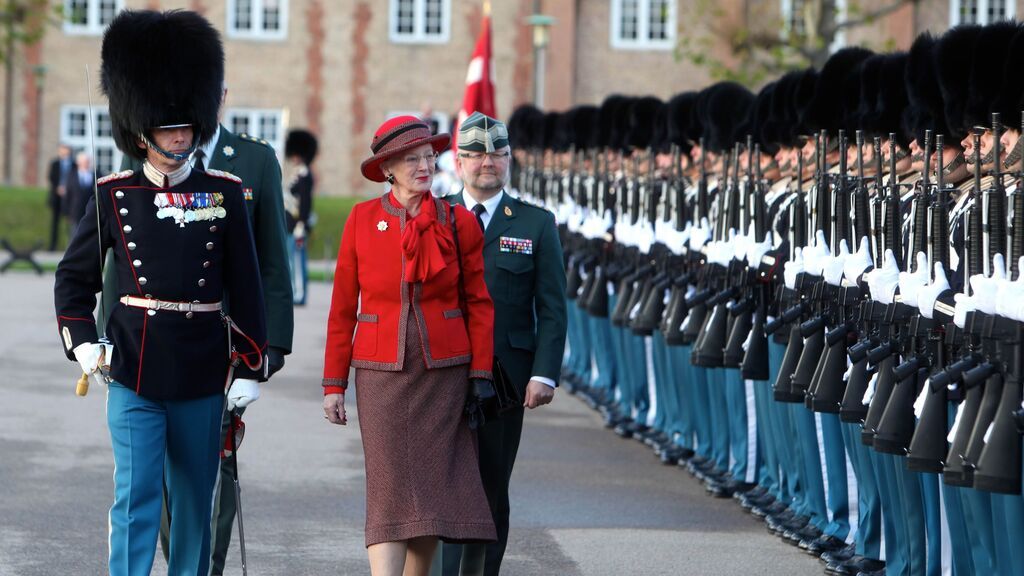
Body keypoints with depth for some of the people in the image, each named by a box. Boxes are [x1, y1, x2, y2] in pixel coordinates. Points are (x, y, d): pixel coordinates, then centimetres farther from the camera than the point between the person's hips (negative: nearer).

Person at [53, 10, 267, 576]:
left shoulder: (223, 194, 2)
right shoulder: (114, 196, 2)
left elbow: (246, 289, 4)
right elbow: (74, 276, 11)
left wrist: (249, 368, 1)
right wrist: (82, 343, -3)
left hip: (203, 373, 1)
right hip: (133, 371, -1)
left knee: (194, 502, 11)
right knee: (136, 498, -6)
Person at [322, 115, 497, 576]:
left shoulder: (459, 223, 1)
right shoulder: (363, 220, 0)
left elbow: (479, 305, 4)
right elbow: (342, 309, 4)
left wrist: (480, 377, -3)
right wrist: (334, 384, 3)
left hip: (444, 374, 1)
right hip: (381, 374, -1)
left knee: (431, 490, 3)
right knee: (389, 489, -8)